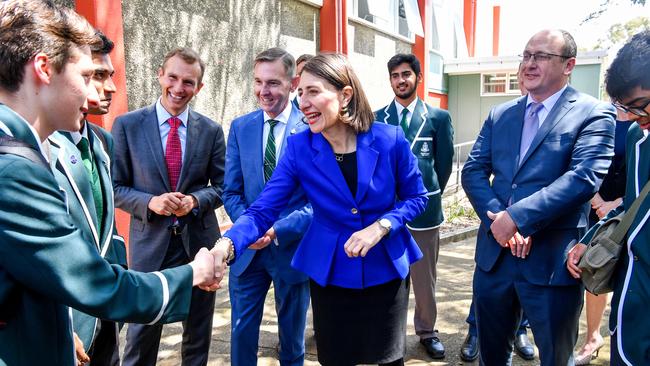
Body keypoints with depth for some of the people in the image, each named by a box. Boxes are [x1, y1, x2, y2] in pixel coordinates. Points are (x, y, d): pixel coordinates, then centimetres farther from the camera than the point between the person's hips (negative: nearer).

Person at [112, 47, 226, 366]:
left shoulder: (211, 130, 1)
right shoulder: (127, 125, -3)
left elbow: (221, 186, 5)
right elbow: (115, 187, -1)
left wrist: (195, 201, -15)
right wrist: (150, 202, -19)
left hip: (198, 240, 2)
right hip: (150, 242, -1)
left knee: (198, 334, 17)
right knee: (141, 336, 8)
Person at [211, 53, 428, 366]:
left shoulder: (390, 139, -15)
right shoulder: (299, 148, -13)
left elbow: (416, 197, -3)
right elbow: (262, 210, -18)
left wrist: (381, 226, -21)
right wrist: (227, 244, -37)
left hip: (386, 269, 0)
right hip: (330, 273, 1)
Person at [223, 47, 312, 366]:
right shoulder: (240, 127, 3)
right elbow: (231, 192, 4)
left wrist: (279, 229, -22)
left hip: (293, 248, -2)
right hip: (248, 250, 3)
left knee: (292, 338, 16)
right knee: (241, 334, 11)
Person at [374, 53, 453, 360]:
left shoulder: (439, 117, 2)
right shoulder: (376, 119, 5)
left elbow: (444, 164, 6)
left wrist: (427, 194, 10)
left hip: (424, 208, -1)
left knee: (425, 277, 10)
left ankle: (427, 331, 27)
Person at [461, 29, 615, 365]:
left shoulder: (593, 114, -5)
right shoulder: (500, 115, 11)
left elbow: (584, 178, -19)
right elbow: (472, 171, 3)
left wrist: (516, 217, -23)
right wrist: (497, 219, -13)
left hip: (551, 260, -4)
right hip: (494, 253, 5)